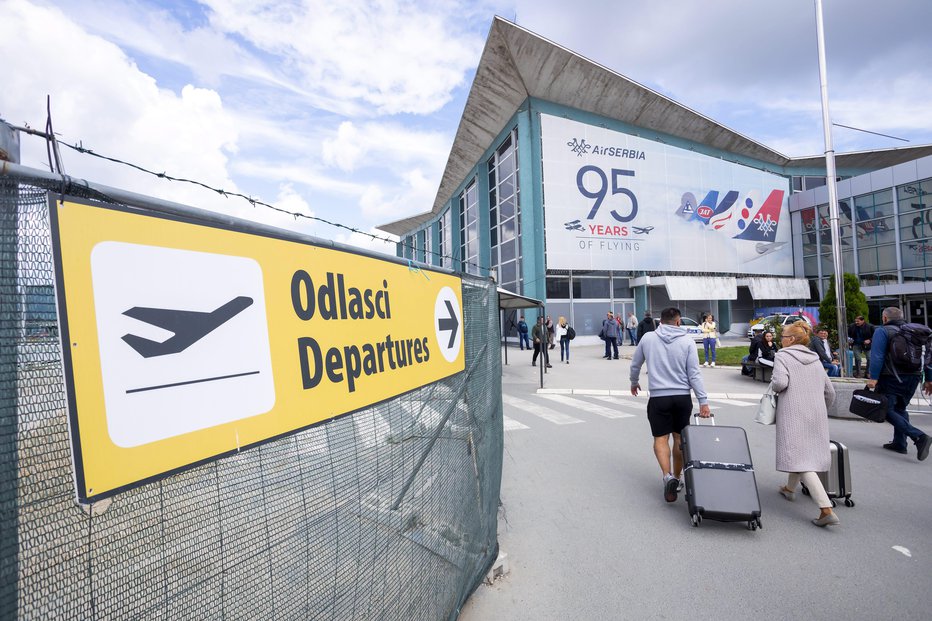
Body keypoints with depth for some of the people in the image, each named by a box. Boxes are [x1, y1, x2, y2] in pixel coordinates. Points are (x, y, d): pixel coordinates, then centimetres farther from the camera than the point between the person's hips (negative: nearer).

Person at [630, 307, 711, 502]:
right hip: (682, 397, 2)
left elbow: (635, 364, 11)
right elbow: (694, 374, -5)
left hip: (658, 397, -1)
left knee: (661, 438, 5)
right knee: (680, 438, 14)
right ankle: (676, 478, 25)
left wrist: (634, 382, 29)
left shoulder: (648, 338, 0)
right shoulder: (687, 341, -2)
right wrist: (703, 401, -1)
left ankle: (668, 476, -14)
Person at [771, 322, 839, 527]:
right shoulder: (815, 359, 14)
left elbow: (780, 382, -22)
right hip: (817, 414, 8)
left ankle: (827, 510, -15)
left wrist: (773, 387, 0)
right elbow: (830, 392, 17)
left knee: (800, 459, -7)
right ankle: (790, 489, 40)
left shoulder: (783, 355, -6)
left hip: (793, 414, -8)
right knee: (807, 454, 23)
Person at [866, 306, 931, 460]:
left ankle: (919, 436, -20)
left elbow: (877, 356, -18)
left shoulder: (882, 331, -7)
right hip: (913, 377, 7)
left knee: (888, 411, -4)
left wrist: (873, 377, -18)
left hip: (891, 378, -7)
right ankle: (899, 443, 20)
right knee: (900, 409, 18)